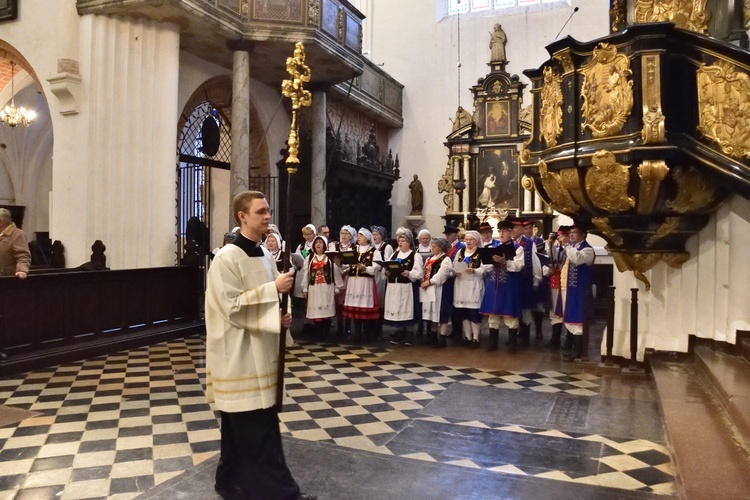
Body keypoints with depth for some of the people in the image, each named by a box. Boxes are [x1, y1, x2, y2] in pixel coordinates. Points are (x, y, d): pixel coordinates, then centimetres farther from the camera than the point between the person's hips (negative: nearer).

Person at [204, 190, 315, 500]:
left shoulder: (265, 255, 9)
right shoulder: (226, 259, -15)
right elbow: (233, 307, -20)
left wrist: (281, 317, -2)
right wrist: (273, 288, -22)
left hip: (261, 353, 8)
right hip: (240, 357, -8)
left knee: (243, 428, 18)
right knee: (259, 430, -2)